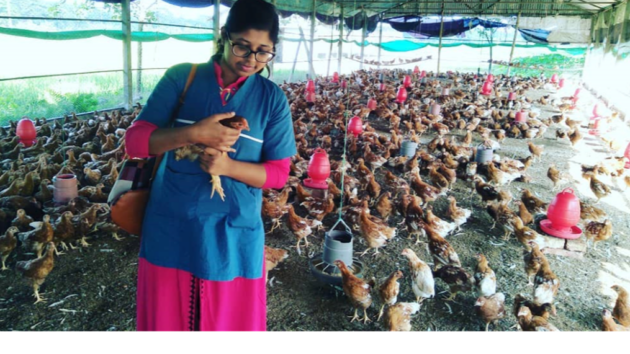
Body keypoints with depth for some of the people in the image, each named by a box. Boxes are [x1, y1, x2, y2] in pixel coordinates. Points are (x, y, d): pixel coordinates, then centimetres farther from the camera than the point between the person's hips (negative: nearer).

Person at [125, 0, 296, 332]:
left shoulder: (272, 98, -3)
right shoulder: (180, 78, -3)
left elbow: (278, 173, -3)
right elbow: (134, 141, -6)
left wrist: (228, 166, -20)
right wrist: (193, 134, -22)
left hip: (234, 235, 0)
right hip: (171, 229, 1)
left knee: (230, 319, 16)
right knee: (167, 317, 18)